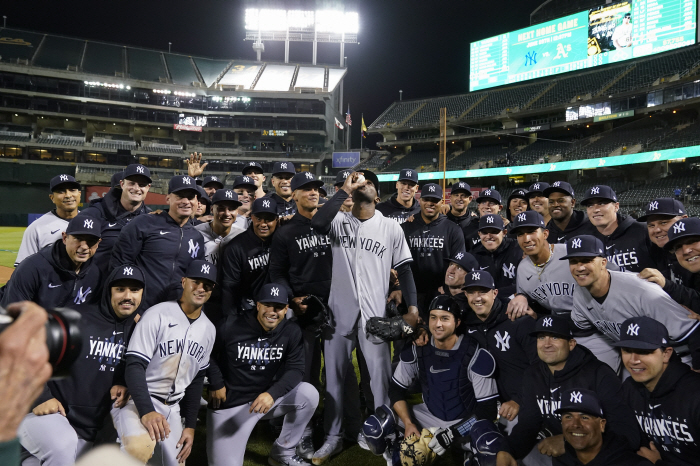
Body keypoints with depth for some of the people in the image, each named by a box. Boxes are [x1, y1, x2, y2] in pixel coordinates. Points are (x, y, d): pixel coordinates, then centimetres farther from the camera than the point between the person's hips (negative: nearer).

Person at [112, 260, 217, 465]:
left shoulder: (209, 329, 6)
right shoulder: (157, 315, -13)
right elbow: (134, 366, -18)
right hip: (138, 400, -6)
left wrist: (190, 425, 9)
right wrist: (146, 411, -31)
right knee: (140, 447, -35)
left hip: (172, 408, 6)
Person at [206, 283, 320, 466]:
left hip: (268, 397, 3)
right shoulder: (231, 326, -15)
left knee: (309, 394, -19)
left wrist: (272, 393, -28)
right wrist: (217, 385, -8)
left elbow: (296, 369, -13)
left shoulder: (292, 331, -8)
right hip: (230, 403, -3)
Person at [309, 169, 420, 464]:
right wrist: (344, 190, -16)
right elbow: (316, 223, -20)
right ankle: (333, 438, 27)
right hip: (339, 312, 1)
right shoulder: (339, 222, 3)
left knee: (381, 377, 4)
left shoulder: (391, 228, 4)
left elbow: (404, 270, 6)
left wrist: (412, 307, -4)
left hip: (374, 314, -1)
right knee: (334, 376, 11)